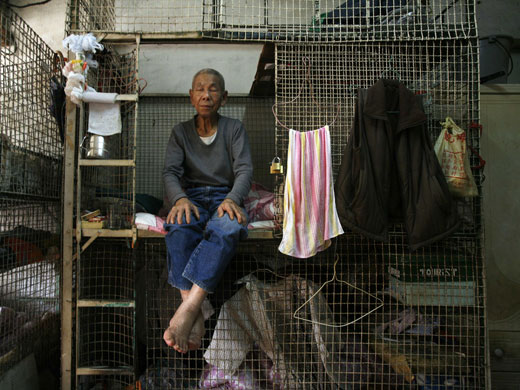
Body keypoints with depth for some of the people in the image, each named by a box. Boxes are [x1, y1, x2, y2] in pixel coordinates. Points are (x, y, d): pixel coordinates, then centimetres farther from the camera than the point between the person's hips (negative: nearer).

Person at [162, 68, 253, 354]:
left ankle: (186, 310, -44)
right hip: (192, 197, 1)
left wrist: (232, 199, -24)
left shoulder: (234, 129, 10)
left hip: (225, 196, -1)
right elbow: (170, 171, 1)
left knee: (228, 228, -38)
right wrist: (180, 199, -22)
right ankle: (195, 316, -41)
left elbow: (244, 169, -2)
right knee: (179, 226, -36)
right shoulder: (181, 132, 14)